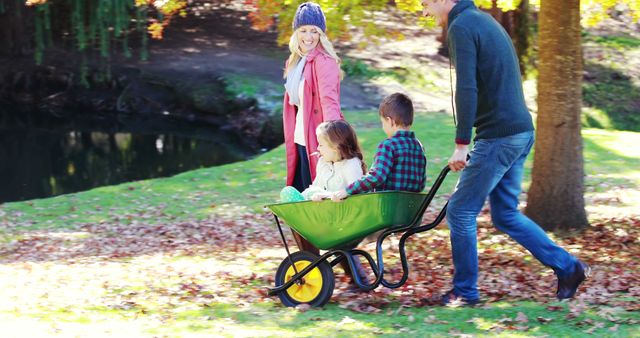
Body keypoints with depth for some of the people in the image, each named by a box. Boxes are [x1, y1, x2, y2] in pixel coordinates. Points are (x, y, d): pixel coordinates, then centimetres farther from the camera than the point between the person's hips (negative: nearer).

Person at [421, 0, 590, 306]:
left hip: (498, 137, -10)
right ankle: (567, 267, 16)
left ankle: (464, 292, 10)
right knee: (505, 215, 17)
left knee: (460, 211, 1)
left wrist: (461, 144, -18)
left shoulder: (461, 27, -12)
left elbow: (466, 90, -21)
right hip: (521, 131, 10)